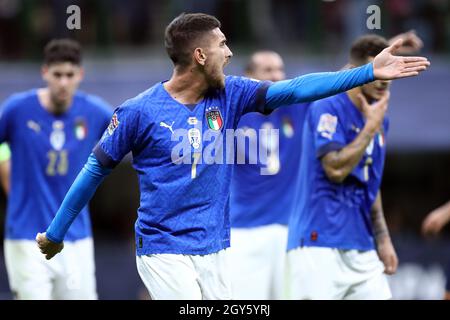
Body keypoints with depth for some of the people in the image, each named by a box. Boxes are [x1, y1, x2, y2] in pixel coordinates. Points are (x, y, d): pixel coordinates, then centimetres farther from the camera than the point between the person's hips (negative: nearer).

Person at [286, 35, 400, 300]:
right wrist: (371, 127, -13)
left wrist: (383, 239, 18)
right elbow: (336, 169, -20)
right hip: (320, 242, -8)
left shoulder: (378, 120, 15)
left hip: (362, 247, 8)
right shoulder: (327, 109, -9)